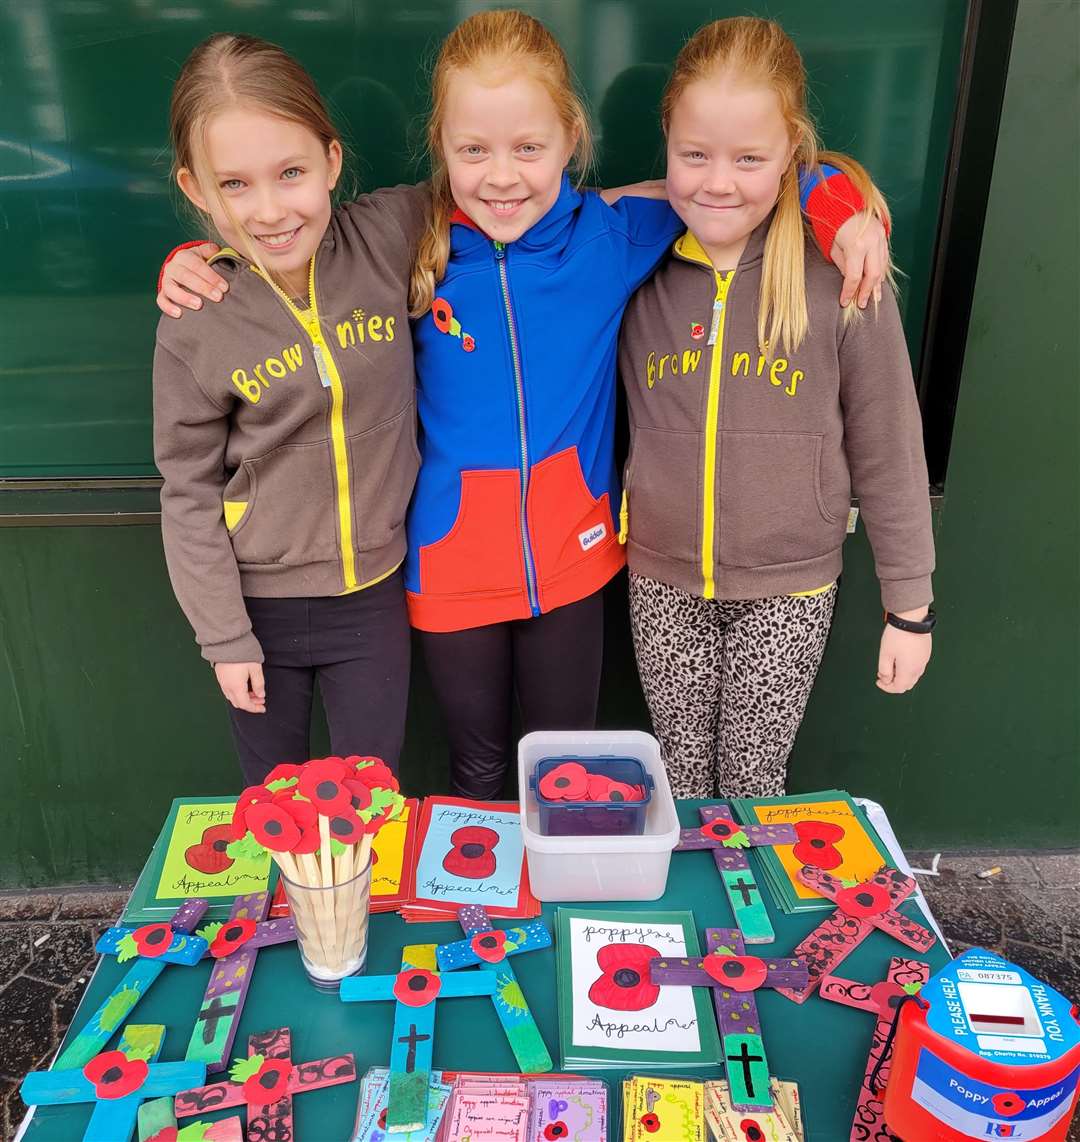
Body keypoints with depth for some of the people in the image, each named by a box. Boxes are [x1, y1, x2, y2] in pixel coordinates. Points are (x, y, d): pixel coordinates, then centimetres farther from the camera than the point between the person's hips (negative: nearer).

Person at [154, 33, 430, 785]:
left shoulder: (387, 238, -13)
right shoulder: (196, 328, -15)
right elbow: (188, 496, -7)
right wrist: (225, 636, -4)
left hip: (372, 596, 1)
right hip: (260, 604, 0)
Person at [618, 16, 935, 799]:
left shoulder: (839, 278, -12)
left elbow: (889, 455, -5)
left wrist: (910, 607, -1)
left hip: (789, 589, -2)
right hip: (663, 584, 2)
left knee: (753, 782, 11)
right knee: (682, 783, 15)